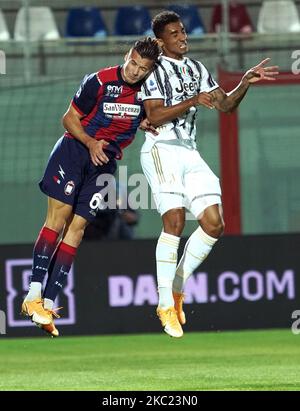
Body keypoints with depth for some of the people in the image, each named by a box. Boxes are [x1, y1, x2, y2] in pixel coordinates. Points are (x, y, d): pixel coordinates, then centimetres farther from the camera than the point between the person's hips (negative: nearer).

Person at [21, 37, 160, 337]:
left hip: (105, 163, 4)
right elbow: (70, 118, -6)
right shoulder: (100, 82, -13)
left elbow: (143, 119, 19)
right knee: (58, 215, -15)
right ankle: (33, 294, -18)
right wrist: (91, 143, -21)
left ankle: (48, 303, -6)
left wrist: (145, 123, -5)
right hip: (74, 150, -4)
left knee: (77, 228, -3)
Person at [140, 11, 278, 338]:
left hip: (189, 153, 7)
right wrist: (192, 101, -21)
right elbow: (154, 117, -14)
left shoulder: (197, 69, 17)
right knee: (174, 221, -21)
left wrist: (246, 83, 2)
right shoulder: (155, 70, -3)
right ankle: (166, 305, -17)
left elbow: (226, 105, 18)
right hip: (161, 149, -7)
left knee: (214, 224, -3)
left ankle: (177, 288, 12)